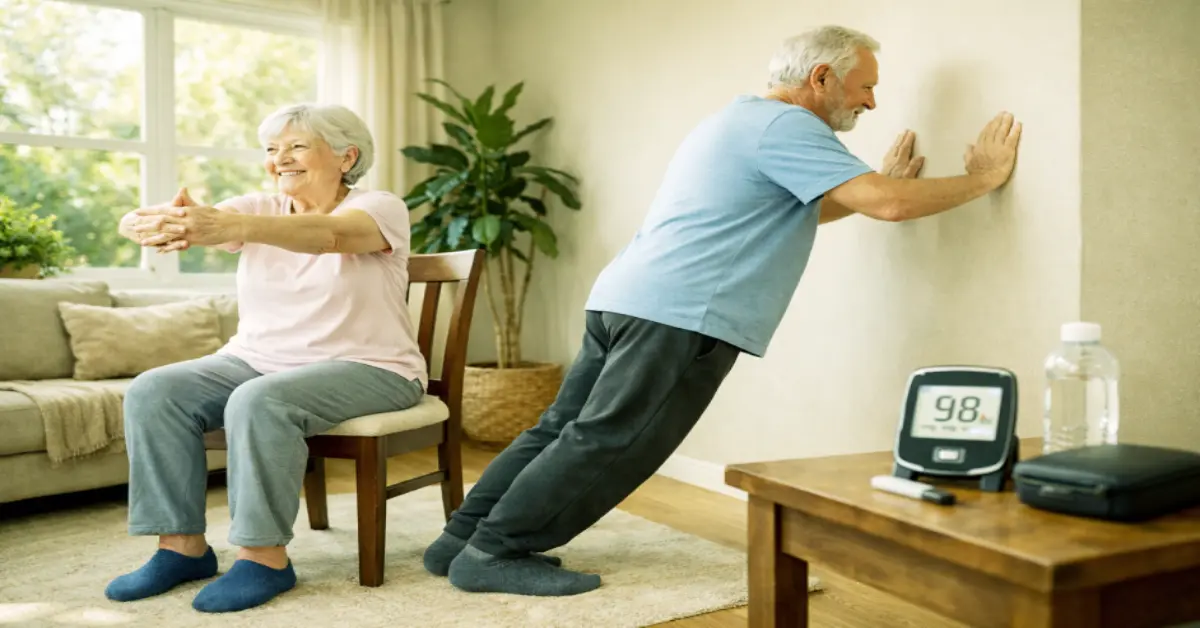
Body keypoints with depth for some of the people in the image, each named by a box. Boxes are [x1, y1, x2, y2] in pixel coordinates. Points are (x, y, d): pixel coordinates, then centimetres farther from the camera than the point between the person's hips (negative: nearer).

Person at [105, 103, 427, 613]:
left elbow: (331, 233, -32)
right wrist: (154, 224, -38)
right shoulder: (260, 209, 7)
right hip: (256, 360, 6)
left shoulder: (379, 207, -8)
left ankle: (264, 557, -19)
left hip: (364, 369, -6)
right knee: (152, 393, -14)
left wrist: (231, 227, -48)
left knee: (259, 401, -33)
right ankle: (182, 546, -5)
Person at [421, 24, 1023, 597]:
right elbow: (889, 204, -14)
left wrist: (881, 184, 33)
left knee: (562, 431, 10)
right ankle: (492, 555, 1)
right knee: (605, 446, -5)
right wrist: (984, 177, 1)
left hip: (625, 297, 10)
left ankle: (460, 539, 15)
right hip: (677, 314, -10)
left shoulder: (741, 119, 27)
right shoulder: (786, 124, -6)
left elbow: (790, 214, 36)